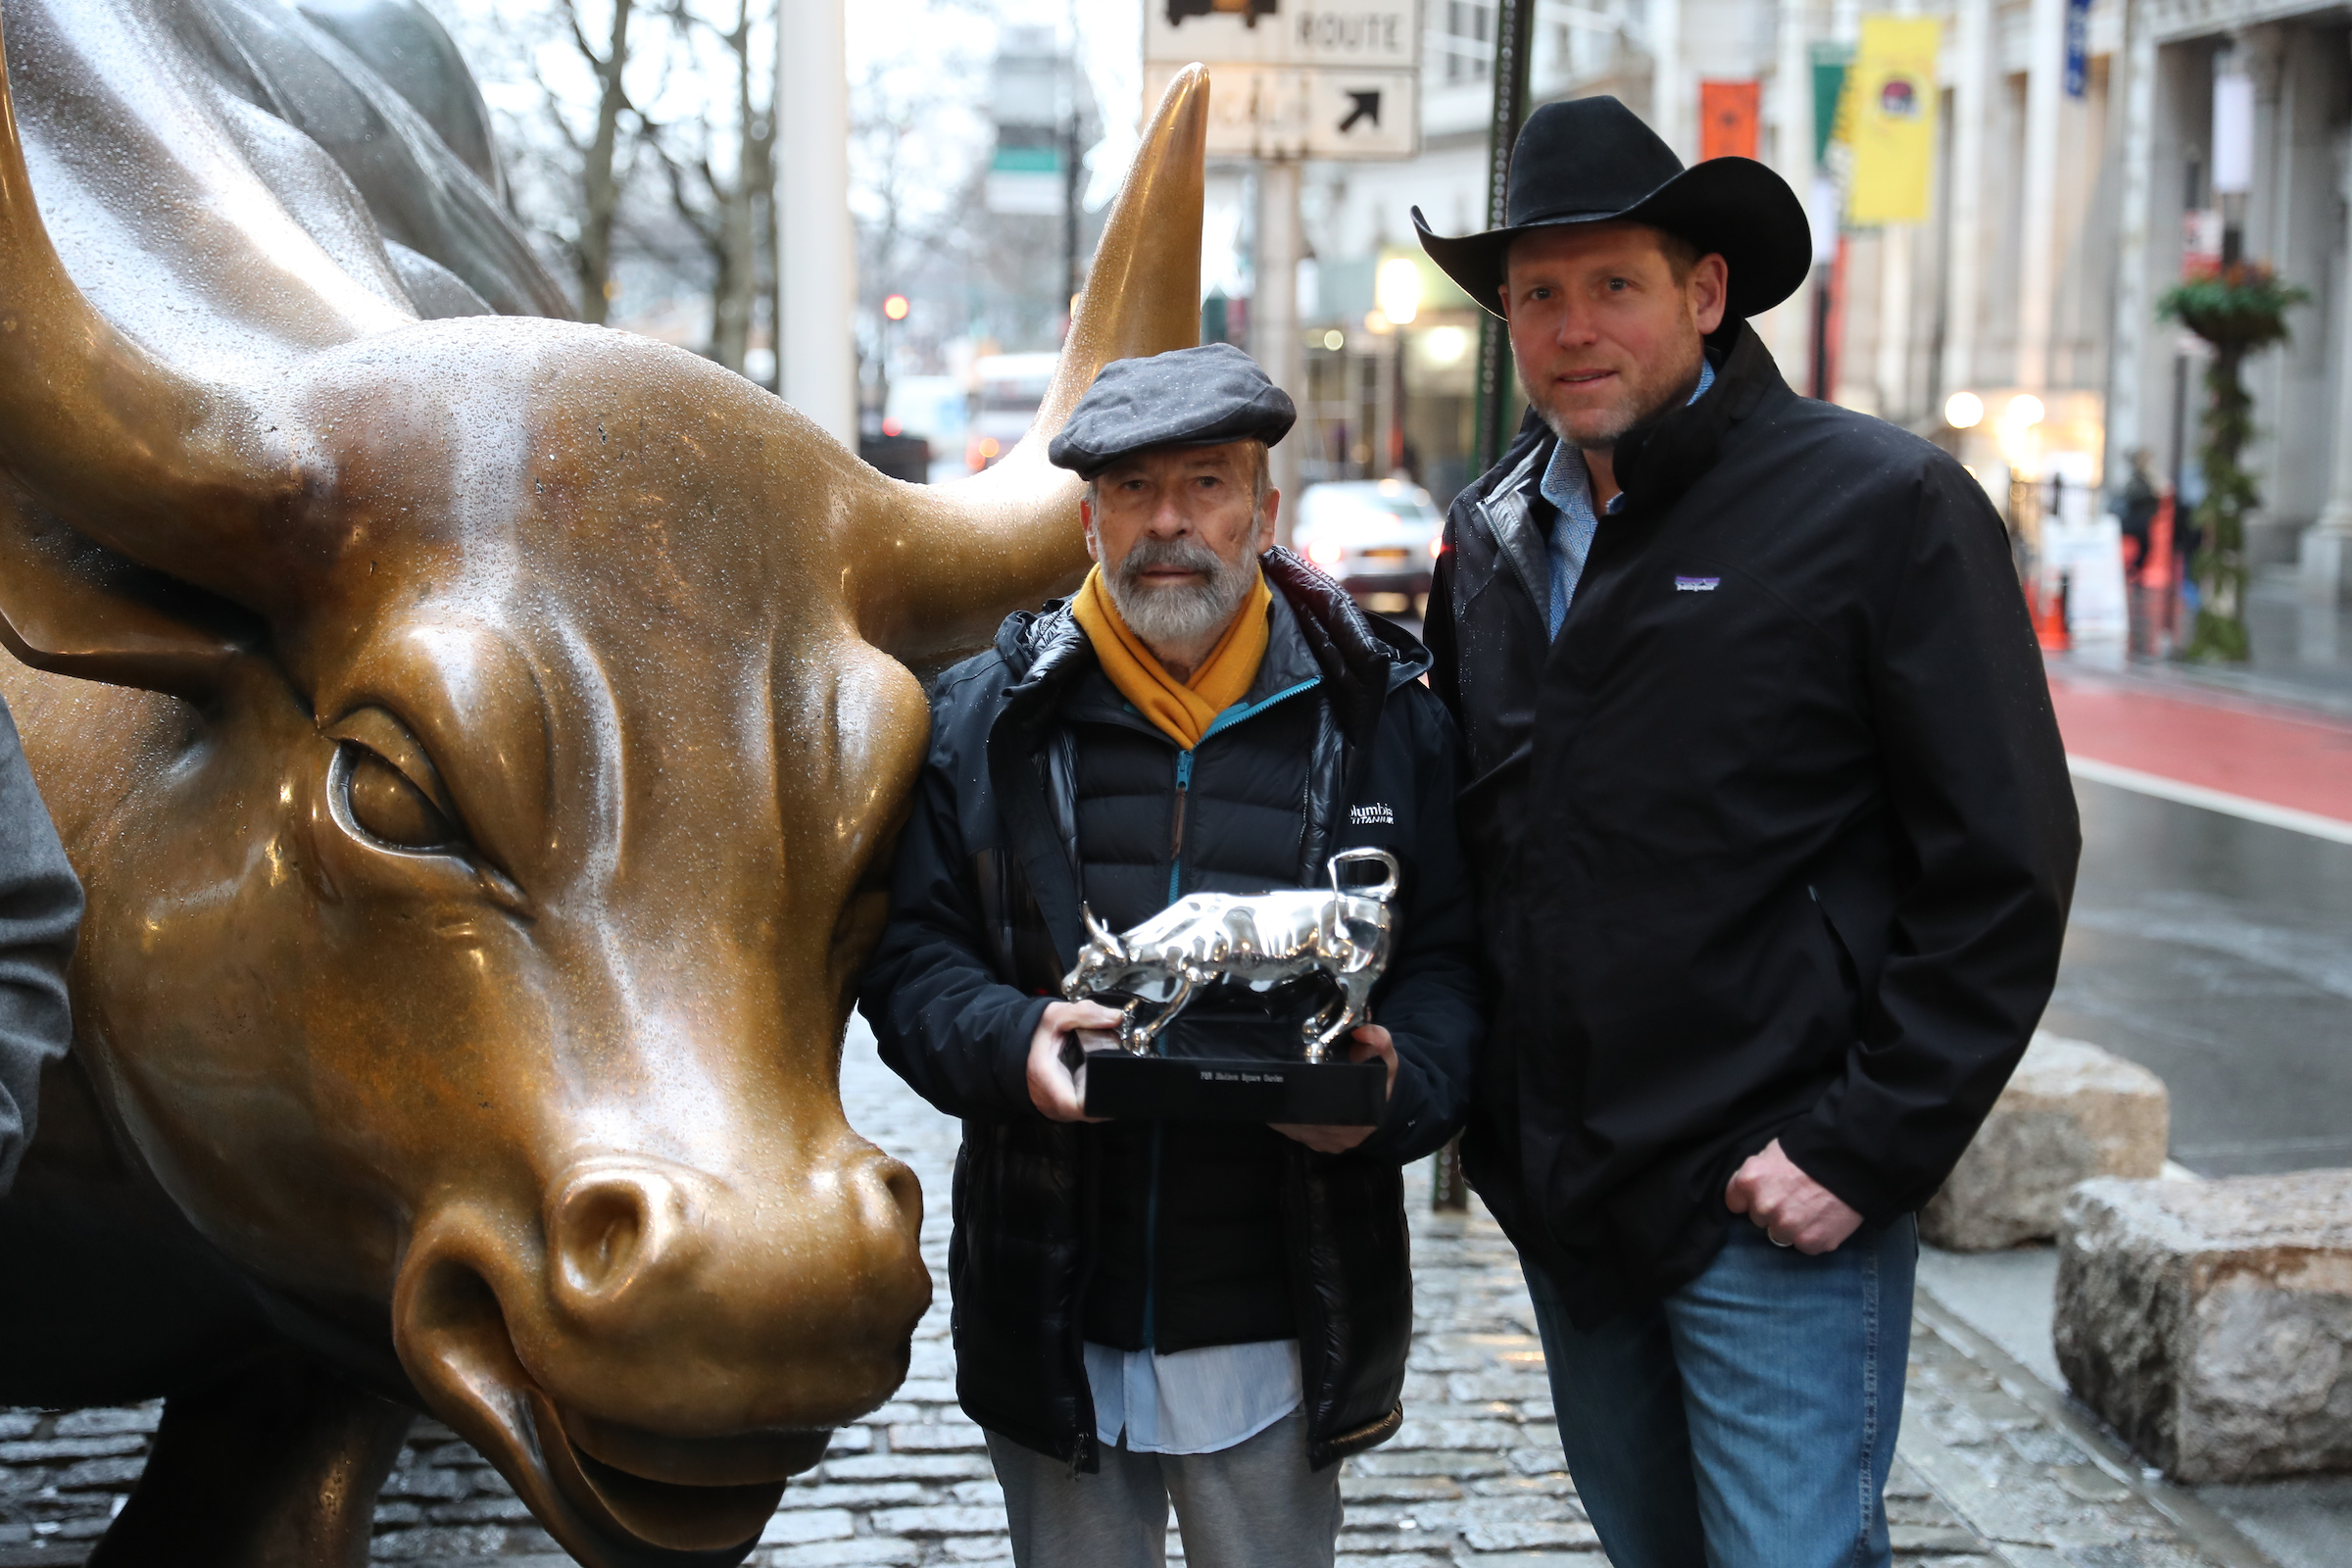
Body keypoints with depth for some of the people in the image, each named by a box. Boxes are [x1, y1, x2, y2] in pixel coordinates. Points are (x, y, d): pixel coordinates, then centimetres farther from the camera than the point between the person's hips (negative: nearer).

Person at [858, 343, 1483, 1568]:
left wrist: (1396, 1089, -18)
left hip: (1282, 1329, 0)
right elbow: (911, 957, 2)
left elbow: (1450, 963, 3)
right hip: (1053, 1319, 1)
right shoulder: (988, 719, 4)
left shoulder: (1382, 717, 3)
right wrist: (1011, 1043, -19)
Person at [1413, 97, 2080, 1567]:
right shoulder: (1492, 533, 8)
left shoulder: (1887, 505, -11)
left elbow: (2002, 866, -12)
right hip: (1558, 1197, 6)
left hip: (1774, 1206, -6)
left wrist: (1866, 1151, -15)